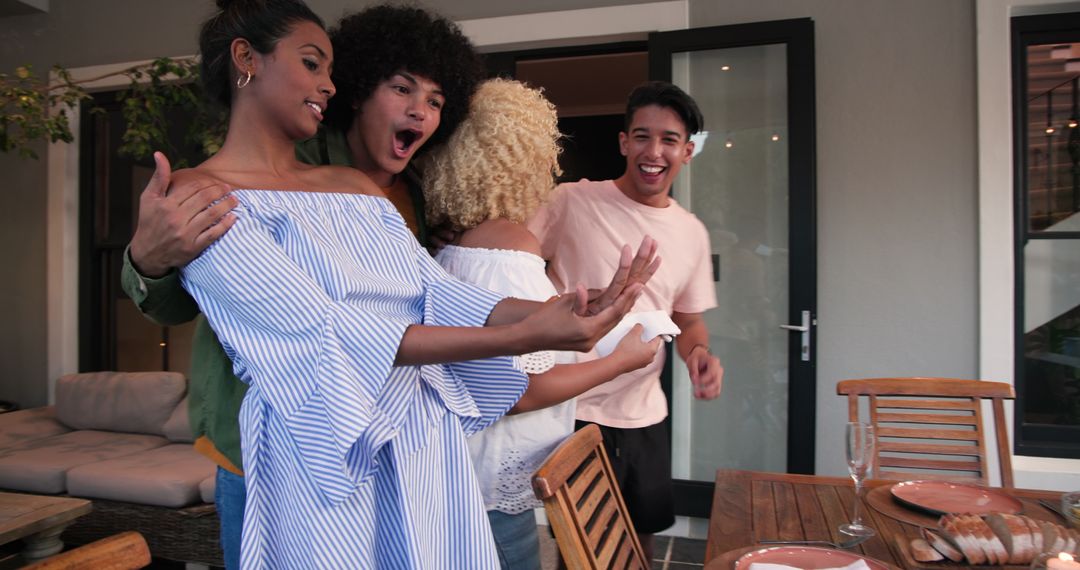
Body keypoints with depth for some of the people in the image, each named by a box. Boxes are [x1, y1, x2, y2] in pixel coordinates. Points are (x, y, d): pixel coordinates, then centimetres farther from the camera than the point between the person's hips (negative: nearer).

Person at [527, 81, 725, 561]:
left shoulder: (692, 232, 5)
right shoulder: (571, 202, -11)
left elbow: (688, 319, 13)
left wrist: (698, 352, -7)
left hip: (645, 415, 5)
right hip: (575, 410, -5)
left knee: (641, 539, 21)